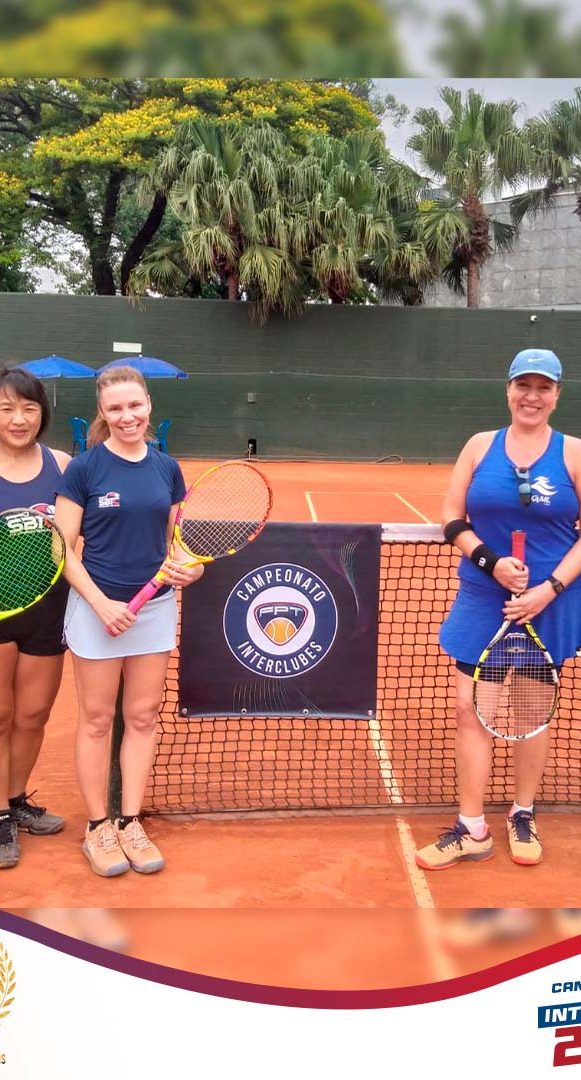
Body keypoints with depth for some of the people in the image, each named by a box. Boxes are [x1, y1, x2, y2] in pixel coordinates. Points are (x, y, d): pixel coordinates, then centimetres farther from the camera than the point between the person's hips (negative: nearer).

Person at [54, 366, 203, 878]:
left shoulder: (167, 468, 4)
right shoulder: (84, 467, -8)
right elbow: (64, 548, -7)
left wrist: (189, 568, -8)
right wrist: (103, 604, -16)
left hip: (156, 606, 4)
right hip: (97, 607, -4)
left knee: (143, 716, 9)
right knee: (97, 719, 6)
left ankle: (130, 822, 22)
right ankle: (98, 826, 19)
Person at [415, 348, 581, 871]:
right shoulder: (480, 445, 3)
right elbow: (452, 517, 2)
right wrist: (491, 562, -14)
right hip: (482, 599, 1)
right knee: (471, 710, 0)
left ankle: (523, 817, 30)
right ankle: (472, 830, 12)